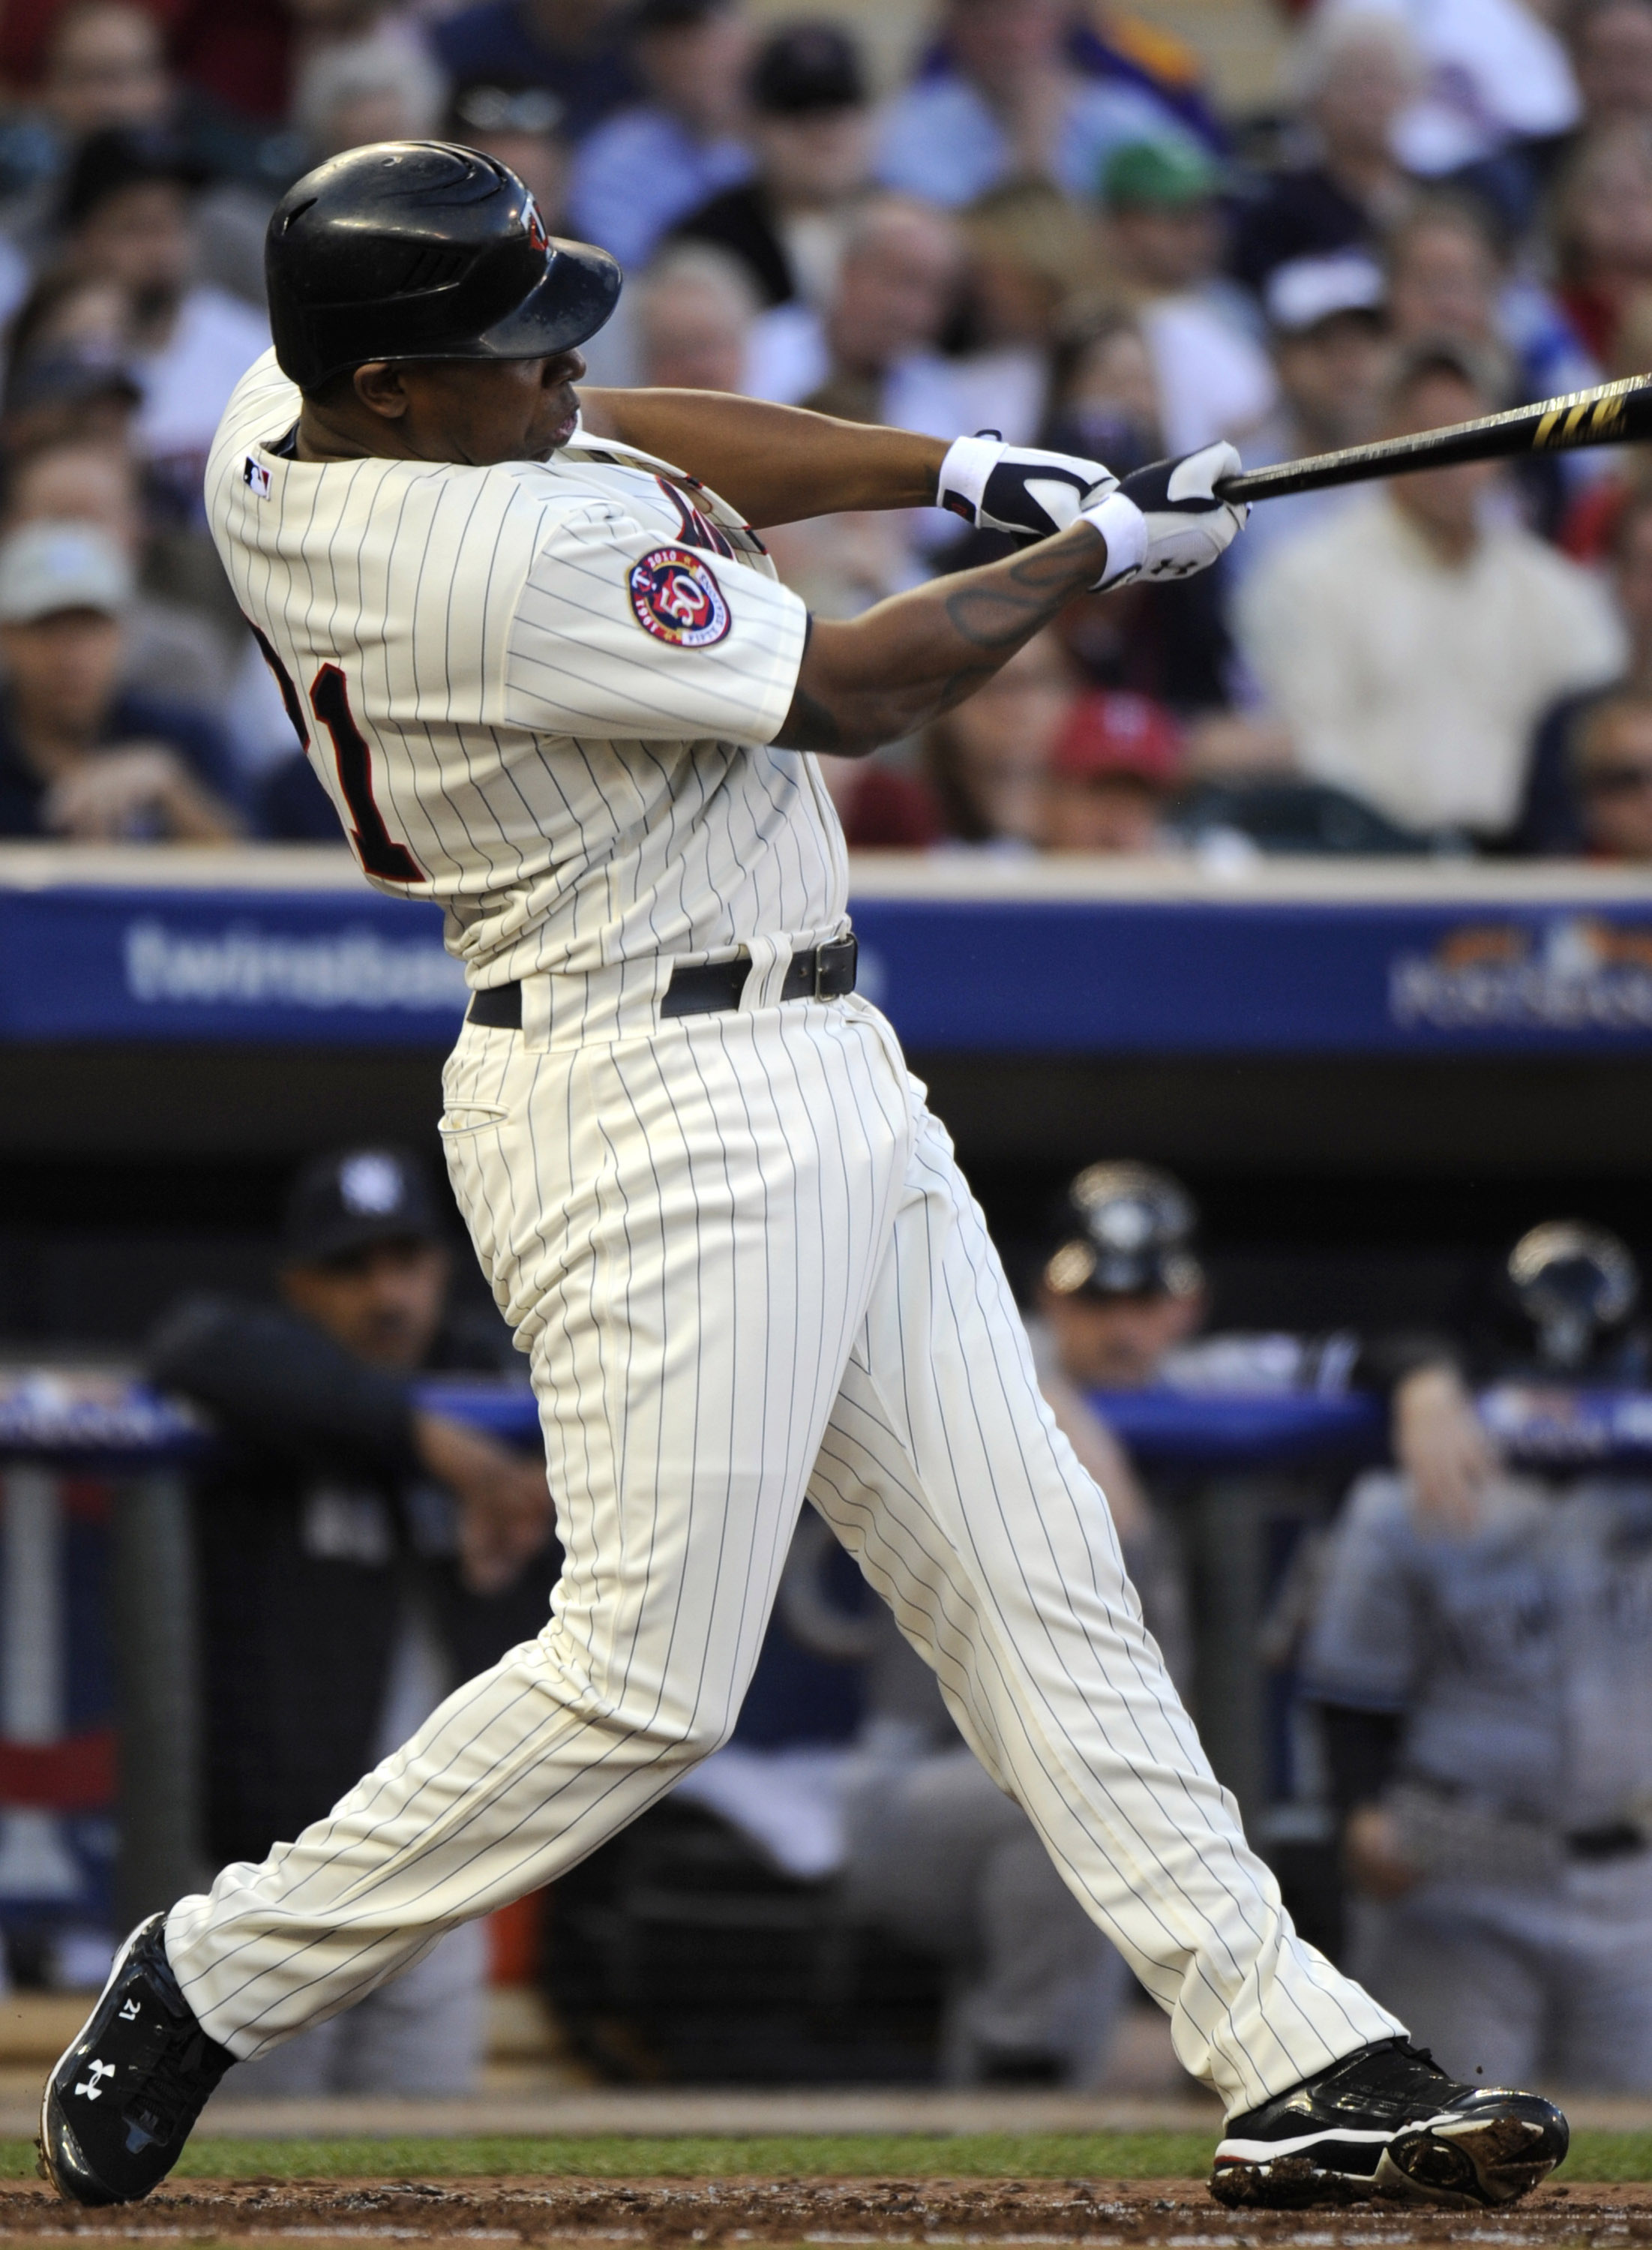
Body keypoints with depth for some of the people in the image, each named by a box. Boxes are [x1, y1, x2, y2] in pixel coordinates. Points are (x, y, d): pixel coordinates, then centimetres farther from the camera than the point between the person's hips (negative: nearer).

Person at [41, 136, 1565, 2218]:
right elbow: (851, 695, -13)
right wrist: (1103, 551, 2)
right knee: (647, 1677, -9)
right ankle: (213, 1981, 5)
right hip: (656, 1120, -11)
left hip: (826, 1084, 11)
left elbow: (632, 441, 17)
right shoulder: (523, 556, -25)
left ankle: (1294, 2057, 5)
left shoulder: (272, 432, 2)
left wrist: (969, 470, 7)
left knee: (1039, 1583, 6)